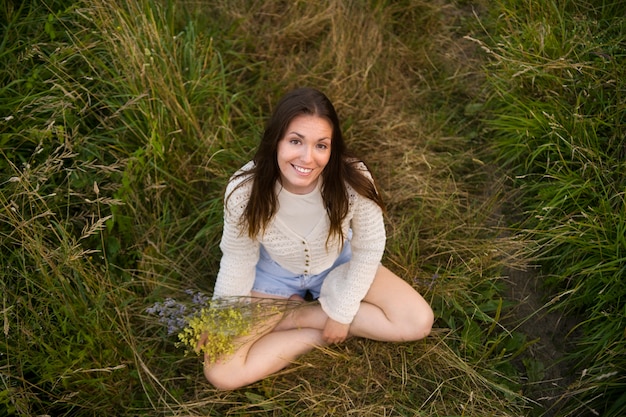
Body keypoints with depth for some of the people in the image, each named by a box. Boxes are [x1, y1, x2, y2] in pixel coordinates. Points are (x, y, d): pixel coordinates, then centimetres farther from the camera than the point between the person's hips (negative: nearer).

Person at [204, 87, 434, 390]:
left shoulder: (353, 181, -31)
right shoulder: (244, 191, -30)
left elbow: (368, 248, -15)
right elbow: (238, 257, -12)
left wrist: (342, 313, -12)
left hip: (338, 265, 1)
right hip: (274, 274, -1)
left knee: (419, 322, -15)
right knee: (220, 373, -15)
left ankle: (296, 317, -6)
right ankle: (324, 333, -1)